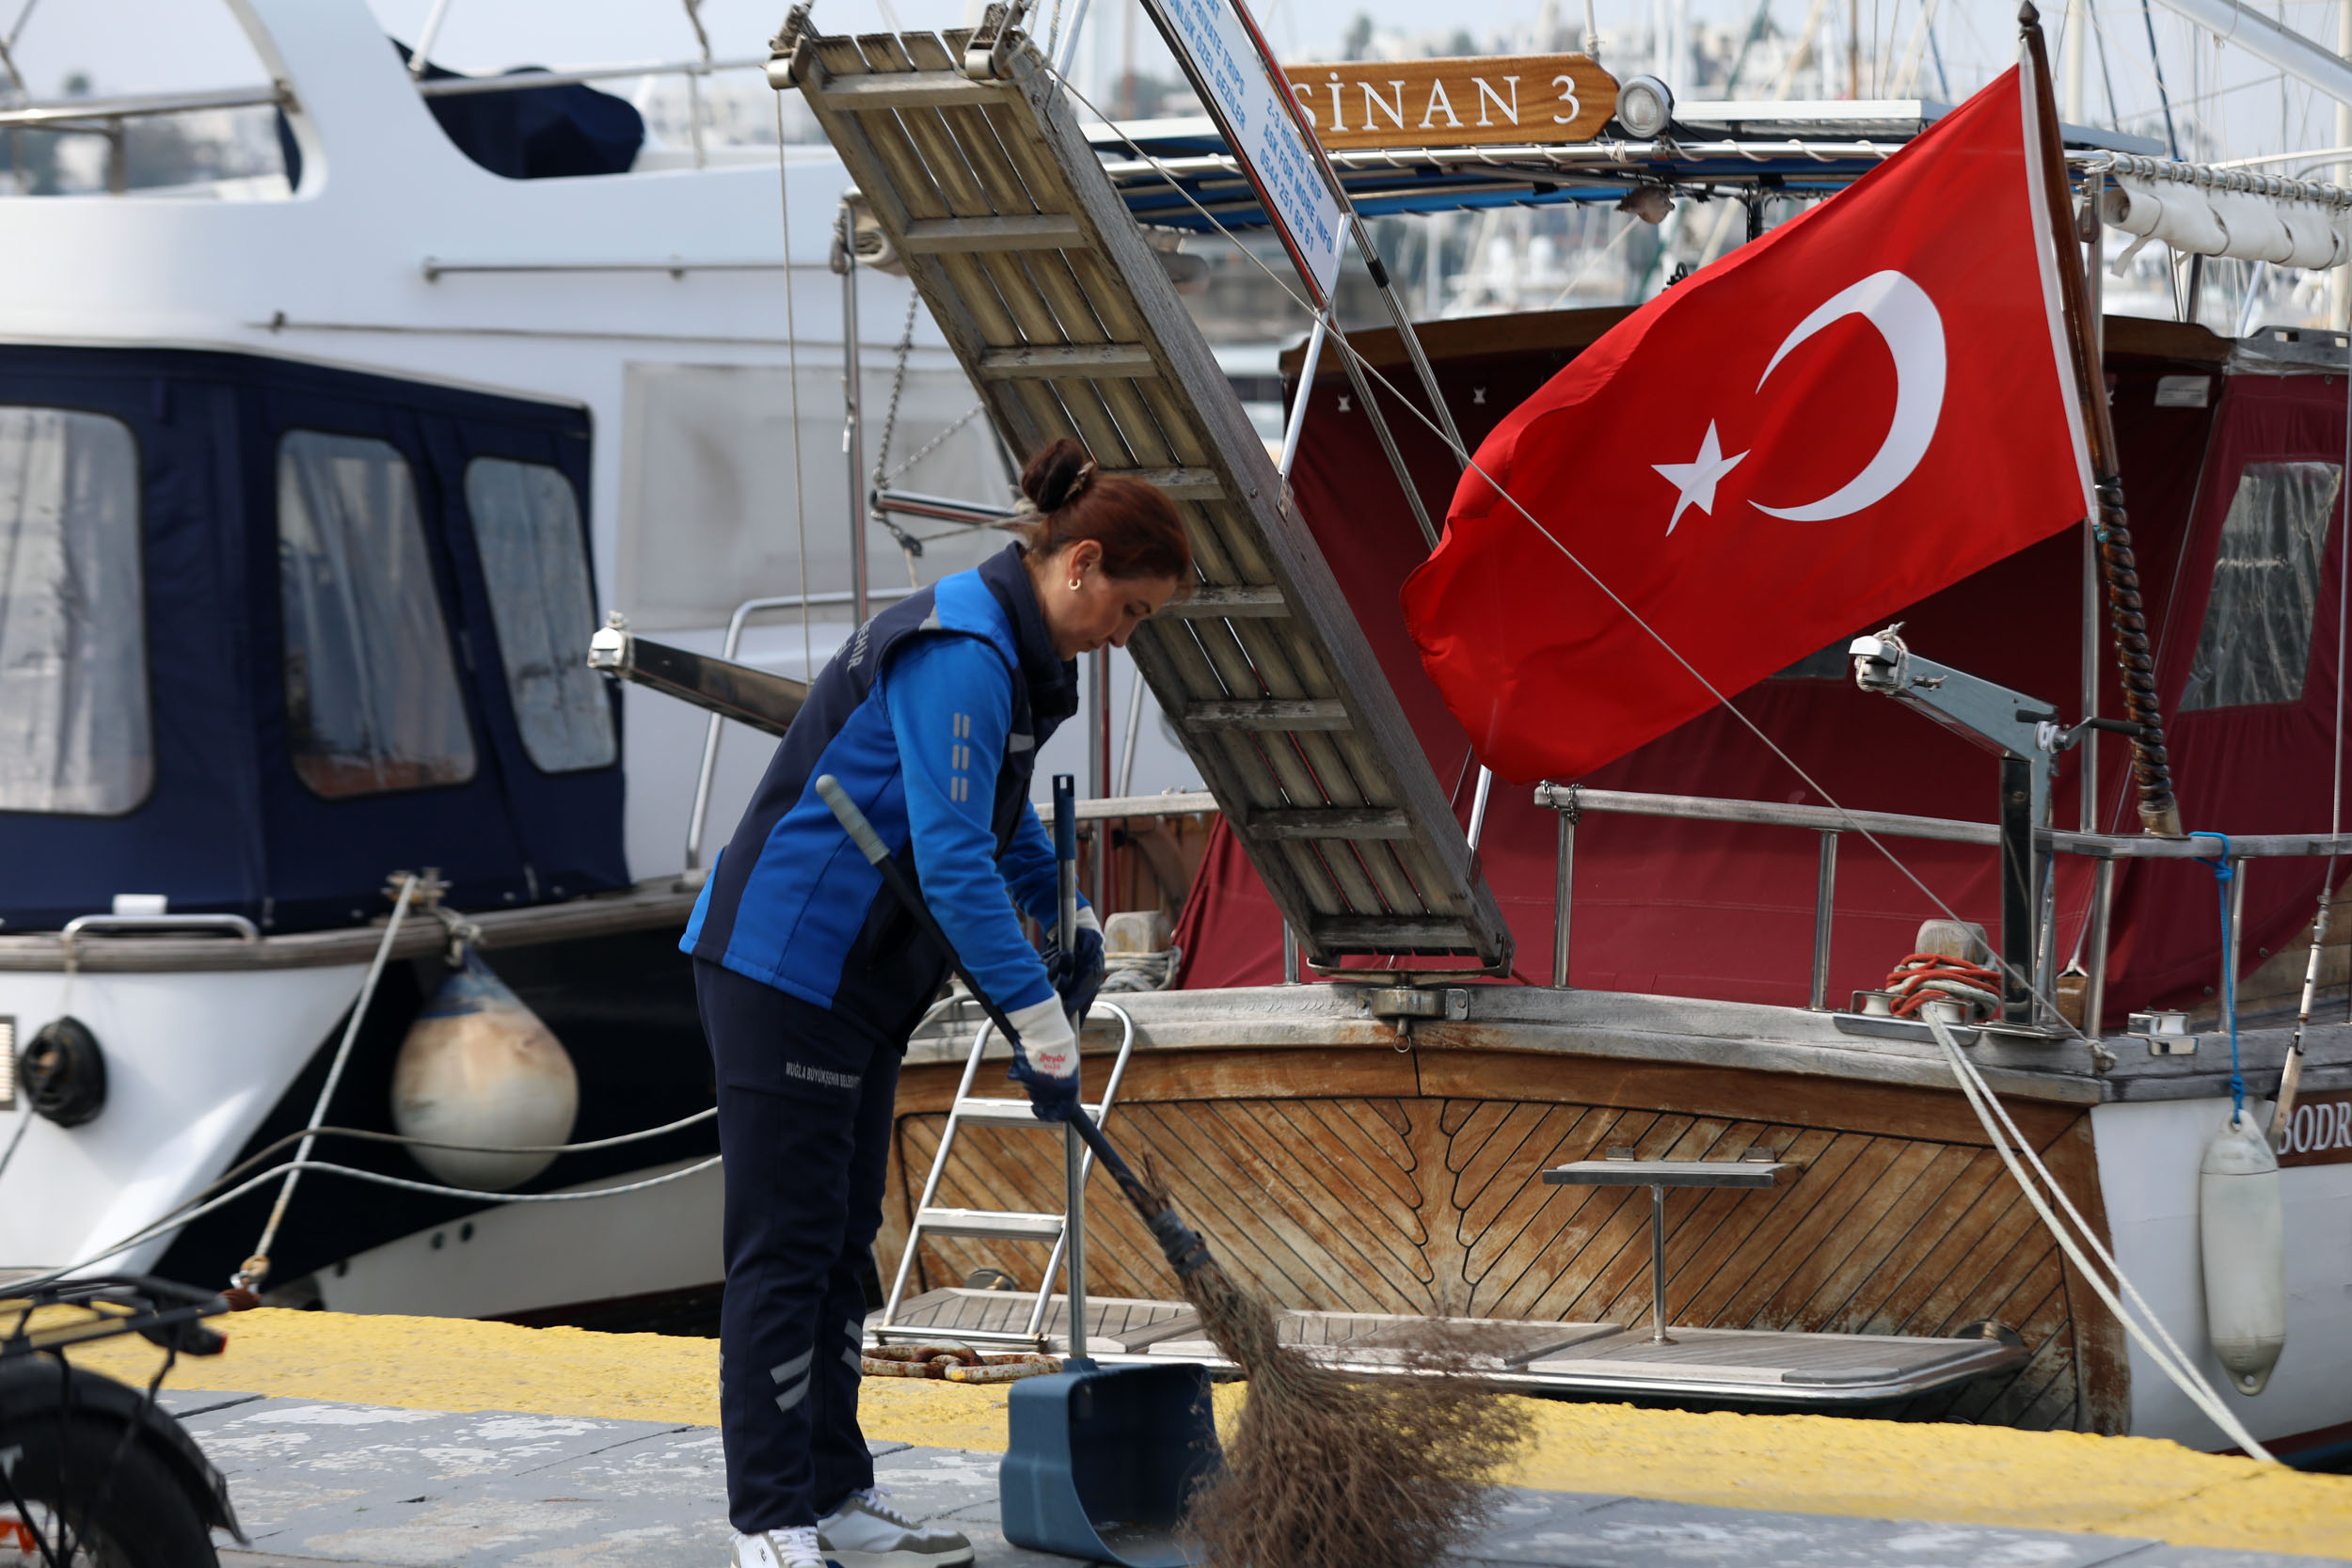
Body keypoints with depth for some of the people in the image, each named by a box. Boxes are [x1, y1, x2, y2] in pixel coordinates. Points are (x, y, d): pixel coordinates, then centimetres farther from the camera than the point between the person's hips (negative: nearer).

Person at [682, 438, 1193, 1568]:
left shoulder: (1011, 655, 12)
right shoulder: (959, 651, -21)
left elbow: (999, 818, 30)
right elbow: (952, 853, -28)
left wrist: (1067, 920, 19)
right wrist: (1039, 1021, -27)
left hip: (857, 982, 11)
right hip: (784, 965, -10)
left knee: (842, 1242, 13)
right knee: (784, 1248, -8)